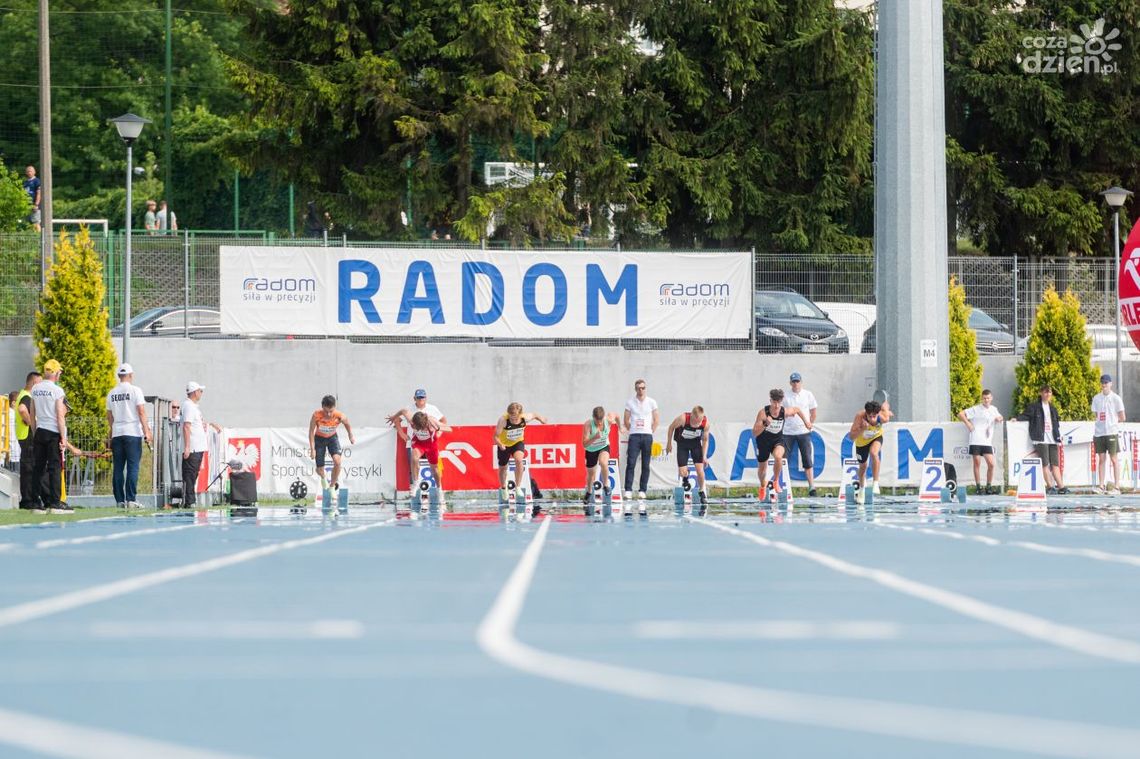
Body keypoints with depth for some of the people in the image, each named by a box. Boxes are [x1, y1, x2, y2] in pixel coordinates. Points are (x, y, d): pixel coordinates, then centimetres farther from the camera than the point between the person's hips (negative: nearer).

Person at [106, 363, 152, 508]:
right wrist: (146, 431, -9)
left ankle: (120, 500, 5)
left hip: (117, 434, 4)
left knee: (117, 468, 6)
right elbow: (141, 412, -9)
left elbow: (109, 416, 15)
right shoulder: (135, 390, -4)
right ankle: (130, 500, -10)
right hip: (133, 433, -4)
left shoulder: (112, 393, 9)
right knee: (133, 467, -4)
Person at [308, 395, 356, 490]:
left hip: (332, 437, 0)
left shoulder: (340, 417, -31)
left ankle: (332, 486, -3)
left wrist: (351, 436, 9)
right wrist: (312, 449, -19)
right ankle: (323, 478, 42)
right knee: (319, 470, 2)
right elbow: (311, 432, -18)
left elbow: (347, 425, -6)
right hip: (319, 438, 0)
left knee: (337, 461, -26)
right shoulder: (316, 416, -33)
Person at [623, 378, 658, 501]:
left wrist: (651, 431, 4)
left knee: (645, 465, 2)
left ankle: (642, 490, 7)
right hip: (634, 436, -1)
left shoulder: (651, 402, 6)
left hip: (647, 436, 1)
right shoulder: (630, 402, 5)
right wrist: (631, 430, 4)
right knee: (630, 463, -10)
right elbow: (626, 420, 9)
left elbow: (656, 420, 9)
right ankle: (628, 490, -11)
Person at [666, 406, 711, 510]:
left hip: (696, 443, 1)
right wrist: (669, 444, -5)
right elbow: (671, 427, -12)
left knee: (700, 469, -10)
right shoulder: (683, 419, -33)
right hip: (682, 443, -1)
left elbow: (705, 440, -8)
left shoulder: (705, 423, -24)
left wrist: (704, 456, -13)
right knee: (682, 473, -7)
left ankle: (702, 492, 13)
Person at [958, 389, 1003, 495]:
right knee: (977, 463, -1)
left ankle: (989, 486, 8)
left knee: (991, 464, -4)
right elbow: (960, 414, 0)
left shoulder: (994, 410, 15)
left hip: (988, 441, 4)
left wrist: (999, 418, 10)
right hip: (976, 441, -4)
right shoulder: (976, 409, 1)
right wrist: (968, 423, -7)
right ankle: (978, 487, 6)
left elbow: (1000, 417, 33)